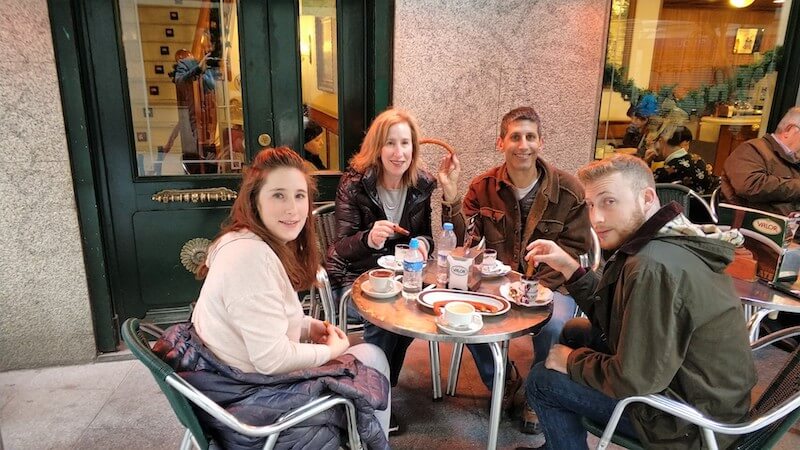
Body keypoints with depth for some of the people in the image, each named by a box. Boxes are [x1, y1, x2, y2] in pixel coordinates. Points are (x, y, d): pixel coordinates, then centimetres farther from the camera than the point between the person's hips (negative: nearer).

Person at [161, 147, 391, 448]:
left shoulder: (251, 241, 2)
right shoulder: (252, 256, -30)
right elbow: (271, 360, -29)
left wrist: (310, 327, 1)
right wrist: (330, 350, -14)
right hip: (253, 397, -9)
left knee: (370, 353, 20)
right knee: (372, 358, 4)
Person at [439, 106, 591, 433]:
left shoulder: (569, 190, -8)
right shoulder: (483, 186, -1)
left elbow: (575, 250, -6)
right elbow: (463, 241, -6)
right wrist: (450, 197, -23)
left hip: (552, 284, -2)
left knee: (553, 324, -32)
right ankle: (502, 379, 7)